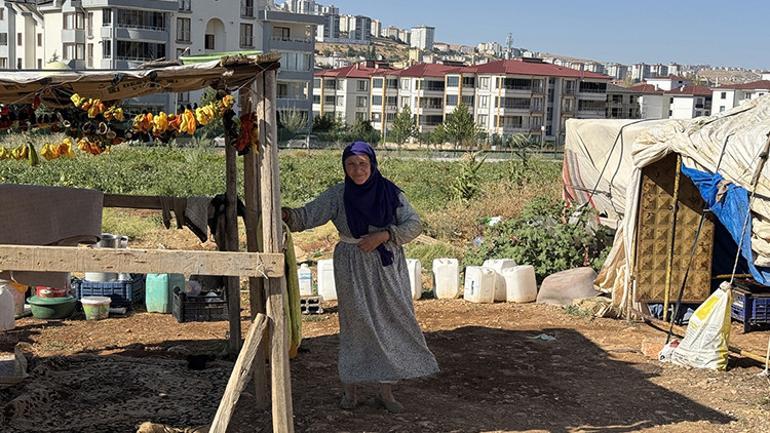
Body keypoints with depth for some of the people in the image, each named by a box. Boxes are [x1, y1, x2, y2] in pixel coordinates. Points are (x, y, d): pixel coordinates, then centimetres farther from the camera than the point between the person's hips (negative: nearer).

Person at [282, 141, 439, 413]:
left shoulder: (390, 192, -3)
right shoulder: (338, 195, -4)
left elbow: (414, 224, -5)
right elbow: (308, 215, -14)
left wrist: (384, 235, -18)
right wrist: (287, 215, -35)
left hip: (388, 268, 1)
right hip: (353, 269, -1)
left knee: (392, 324, 1)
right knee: (357, 324, 0)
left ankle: (386, 391, 12)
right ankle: (349, 388, 11)